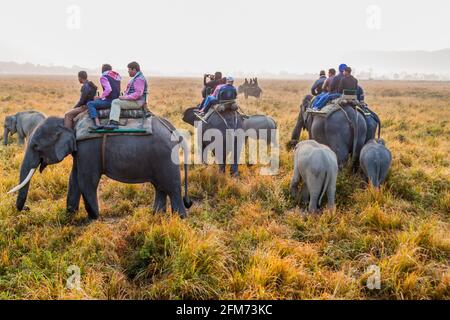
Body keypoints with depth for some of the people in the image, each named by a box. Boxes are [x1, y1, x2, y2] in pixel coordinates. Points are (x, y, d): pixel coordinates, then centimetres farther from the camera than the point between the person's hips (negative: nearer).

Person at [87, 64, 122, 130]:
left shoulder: (104, 77, -7)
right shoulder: (117, 76, 18)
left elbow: (108, 89, -23)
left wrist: (101, 97, -8)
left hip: (110, 101, -9)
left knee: (90, 104, -10)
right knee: (96, 101, 27)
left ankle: (97, 124, -25)